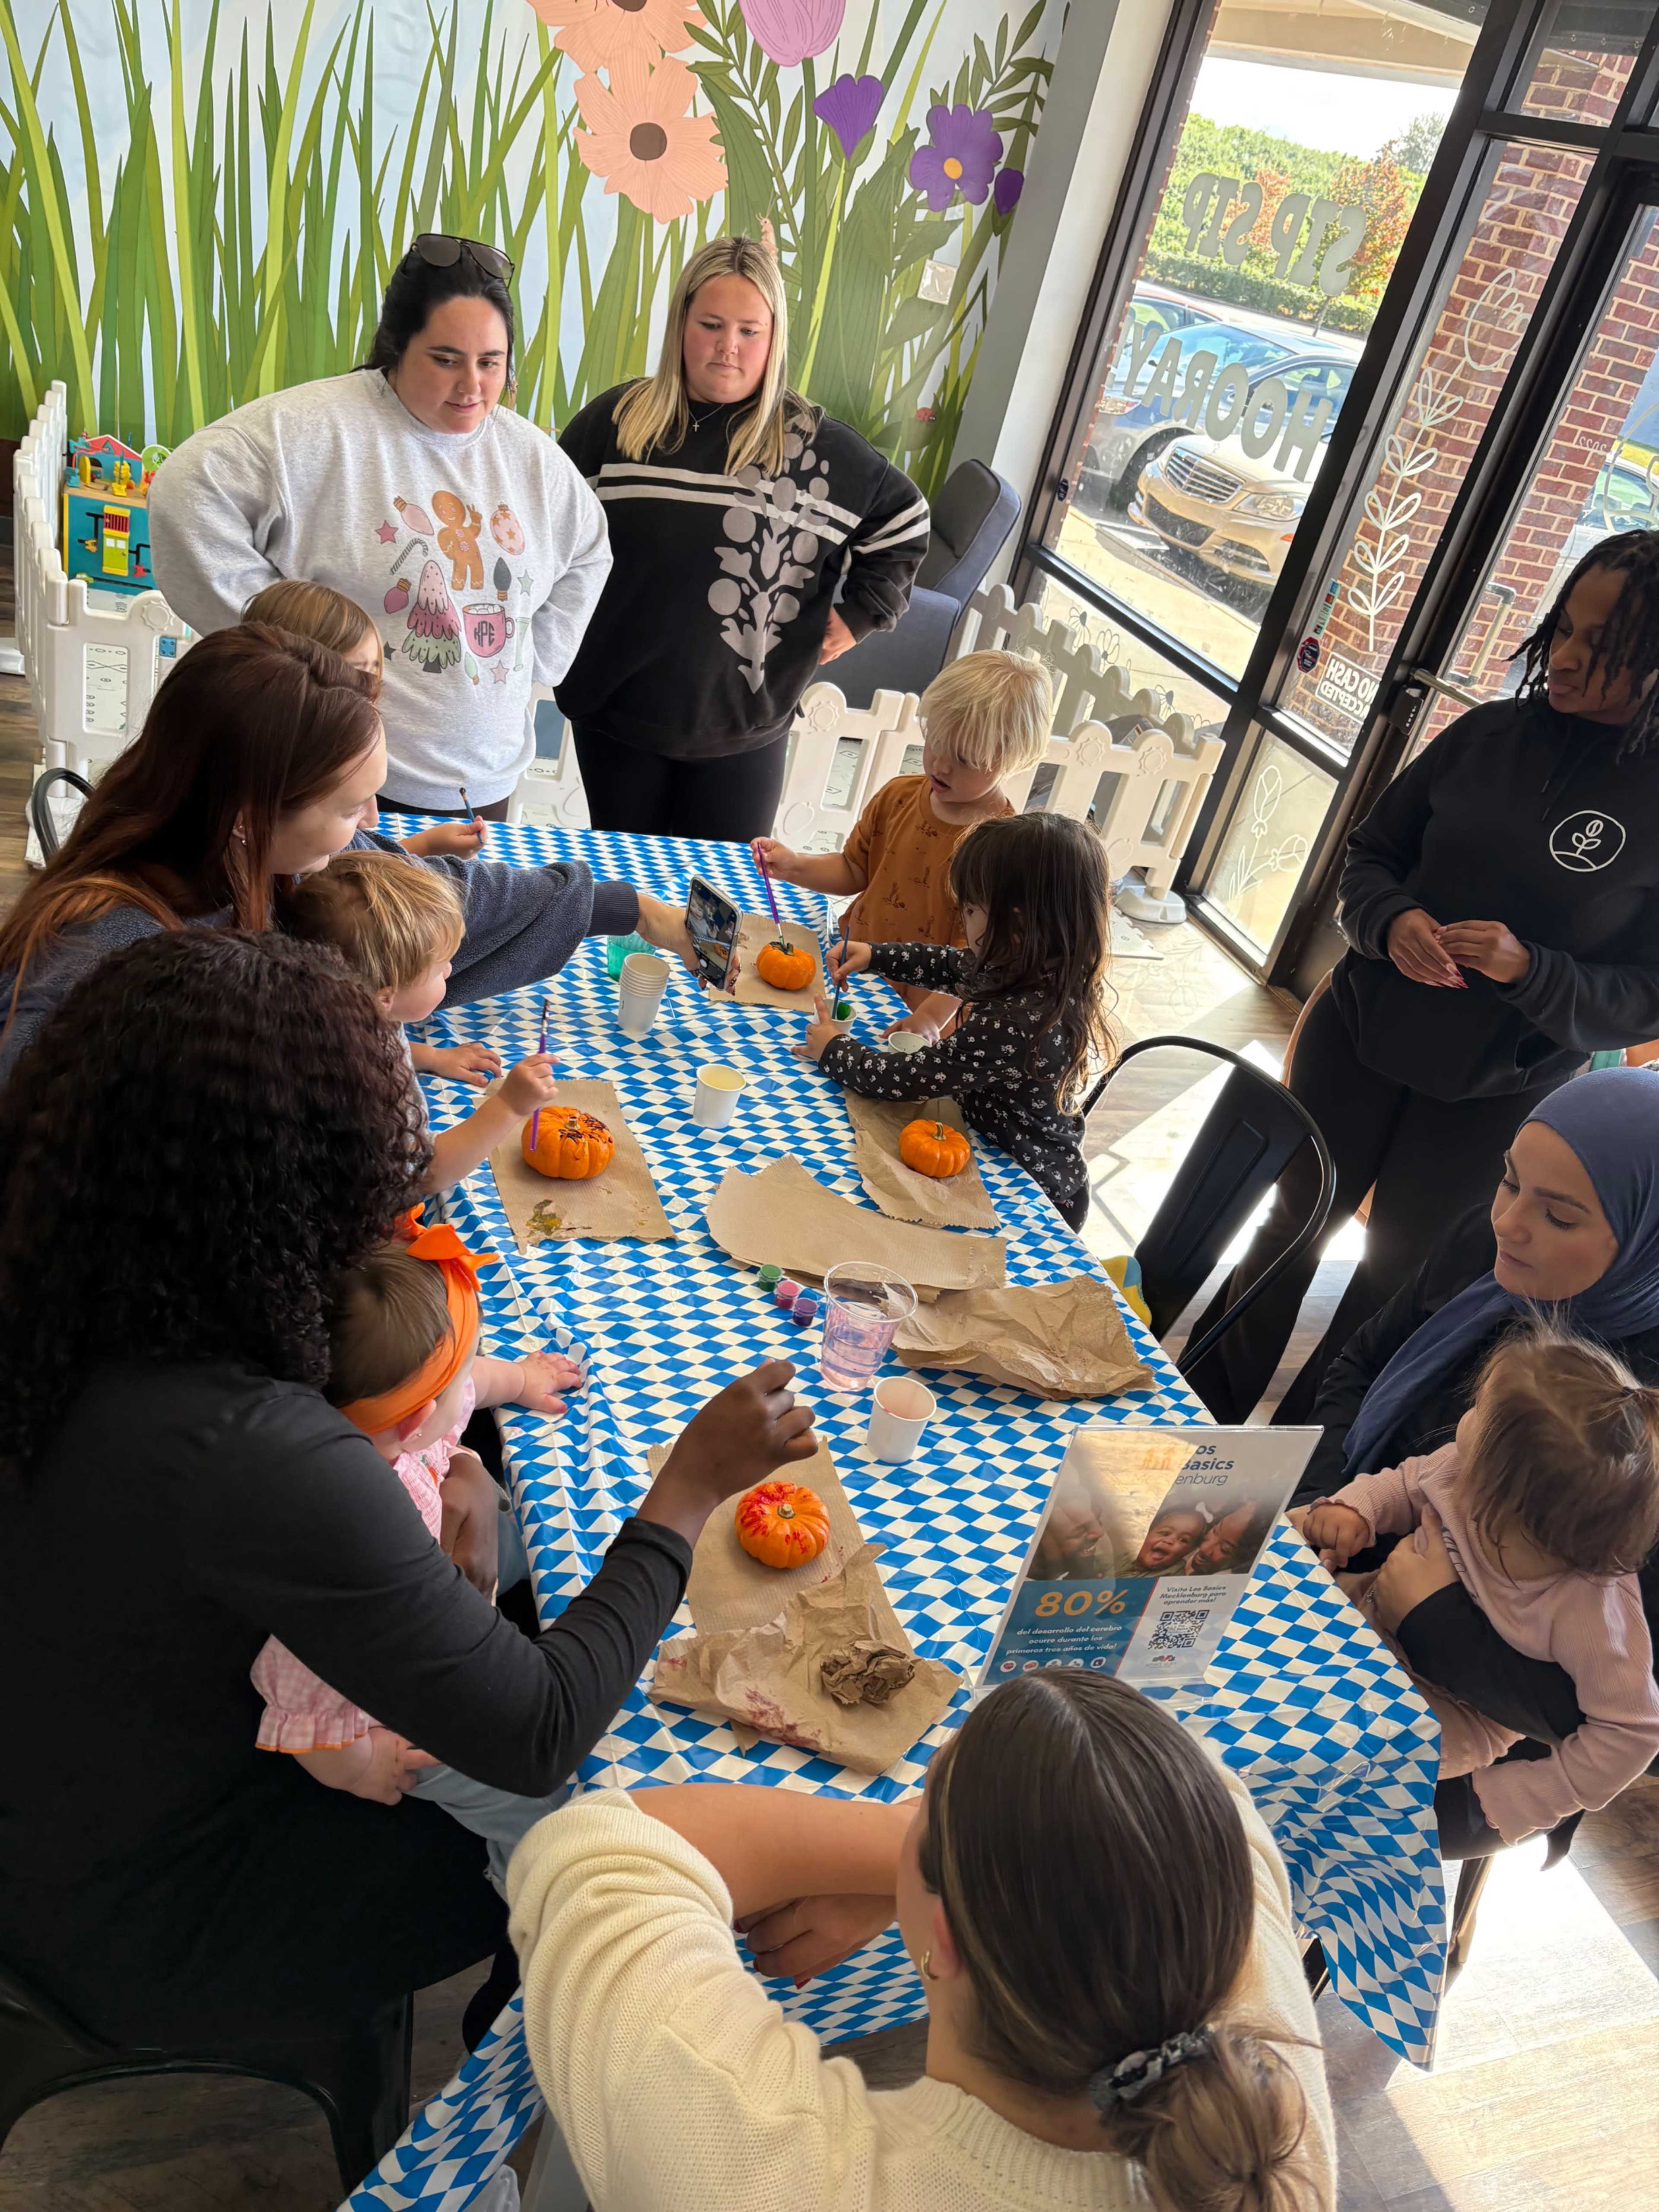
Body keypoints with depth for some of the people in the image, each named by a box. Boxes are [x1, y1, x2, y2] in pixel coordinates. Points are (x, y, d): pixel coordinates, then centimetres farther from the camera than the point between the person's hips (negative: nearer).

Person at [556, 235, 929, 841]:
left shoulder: (817, 445, -2)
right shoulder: (618, 418, 0)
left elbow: (904, 521, 10)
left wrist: (859, 616, 4)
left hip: (745, 728, -1)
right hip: (615, 712, 1)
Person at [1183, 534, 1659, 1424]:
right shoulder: (1490, 734, -5)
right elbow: (1370, 850, 4)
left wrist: (1528, 970, -28)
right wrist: (1391, 920, -17)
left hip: (1494, 1100, -2)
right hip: (1362, 1039, 3)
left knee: (1394, 1280, 15)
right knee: (1289, 1226, 17)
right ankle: (1206, 1412, 38)